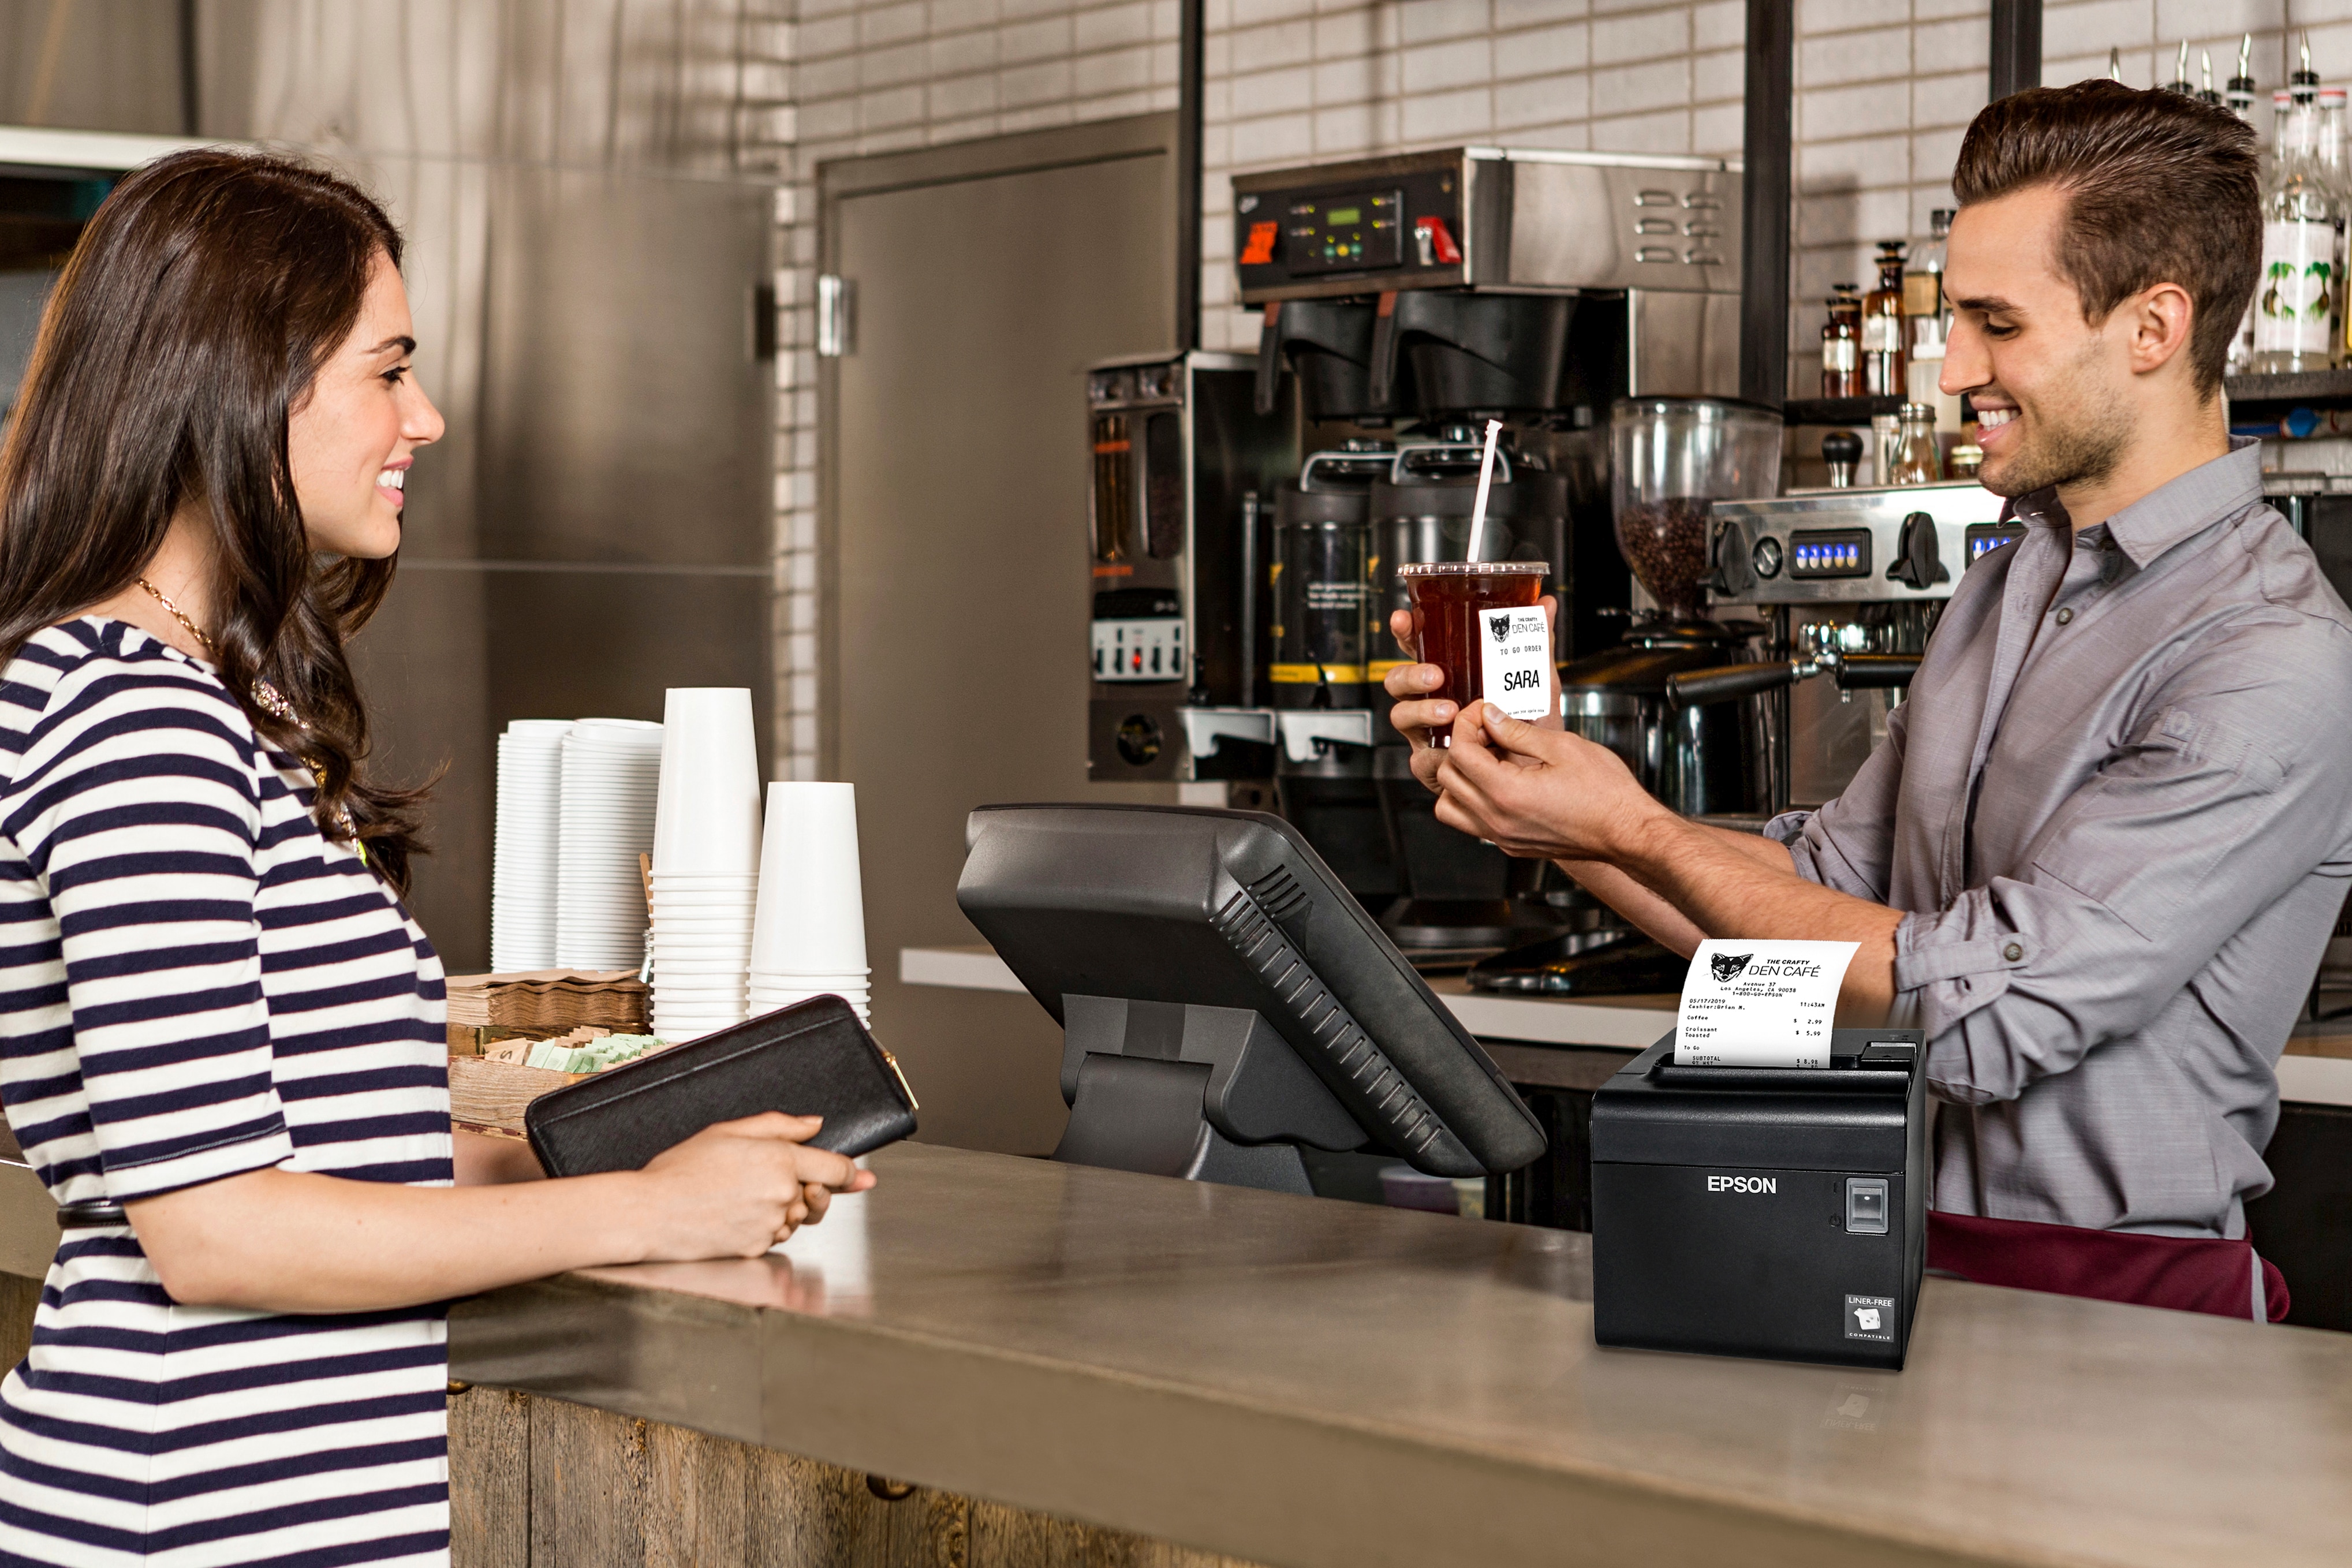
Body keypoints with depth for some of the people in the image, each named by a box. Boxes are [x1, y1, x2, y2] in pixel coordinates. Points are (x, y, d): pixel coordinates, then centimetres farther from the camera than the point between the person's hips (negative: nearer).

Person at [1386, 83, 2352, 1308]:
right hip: (1918, 1259, 7)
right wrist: (1543, 790, 3)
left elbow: (1987, 1013, -18)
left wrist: (1634, 832, -11)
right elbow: (1828, 887, 17)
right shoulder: (2008, 585, 15)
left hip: (2121, 1307, -6)